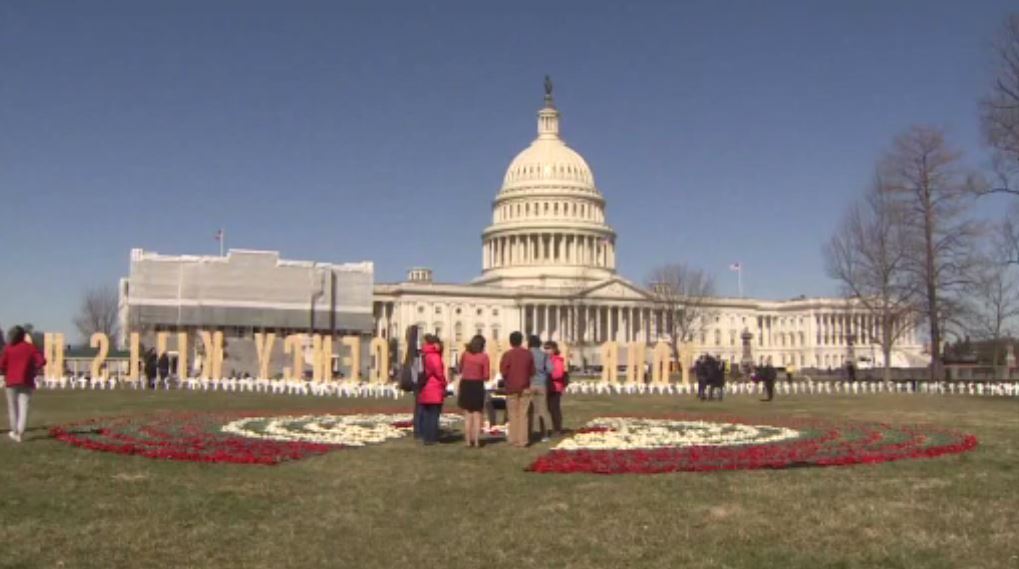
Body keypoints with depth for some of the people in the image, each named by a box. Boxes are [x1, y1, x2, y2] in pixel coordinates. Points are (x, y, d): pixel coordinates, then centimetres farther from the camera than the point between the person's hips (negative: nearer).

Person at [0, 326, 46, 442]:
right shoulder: (31, 347, 1)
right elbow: (42, 361, -10)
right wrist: (33, 370, 4)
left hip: (12, 381, 0)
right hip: (26, 382, 0)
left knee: (12, 407, 14)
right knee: (24, 407, -1)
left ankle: (15, 431, 22)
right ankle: (20, 433, -11)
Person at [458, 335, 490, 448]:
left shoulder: (465, 354, -1)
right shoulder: (484, 356, -8)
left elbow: (460, 369, 10)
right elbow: (486, 376, -8)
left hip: (465, 385, 2)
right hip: (478, 386, -2)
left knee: (467, 416, 11)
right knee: (477, 416, 8)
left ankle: (468, 441, 12)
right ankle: (476, 441, 7)